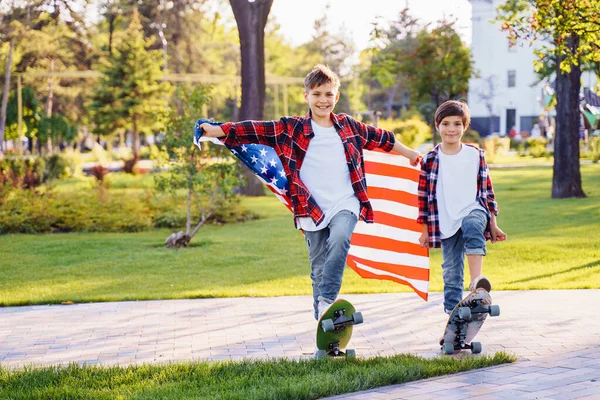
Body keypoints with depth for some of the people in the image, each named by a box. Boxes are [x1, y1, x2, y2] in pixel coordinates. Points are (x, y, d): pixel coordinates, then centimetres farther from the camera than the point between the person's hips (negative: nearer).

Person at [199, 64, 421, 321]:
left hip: (345, 205, 0)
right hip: (312, 210, 0)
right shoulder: (292, 129, 2)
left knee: (340, 239, -29)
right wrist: (216, 131, -12)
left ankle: (326, 300, -29)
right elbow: (255, 130, -5)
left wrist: (409, 153, 35)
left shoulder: (348, 126, 10)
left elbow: (380, 138, 24)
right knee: (319, 267, 4)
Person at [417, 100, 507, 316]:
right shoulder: (430, 160, 3)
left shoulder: (475, 155, 6)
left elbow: (486, 190, 11)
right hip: (446, 223, 1)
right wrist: (425, 230, 6)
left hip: (473, 210, -1)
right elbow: (424, 197, 7)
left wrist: (493, 224, 10)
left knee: (473, 228, -35)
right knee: (451, 270, 1)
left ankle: (476, 282, -47)